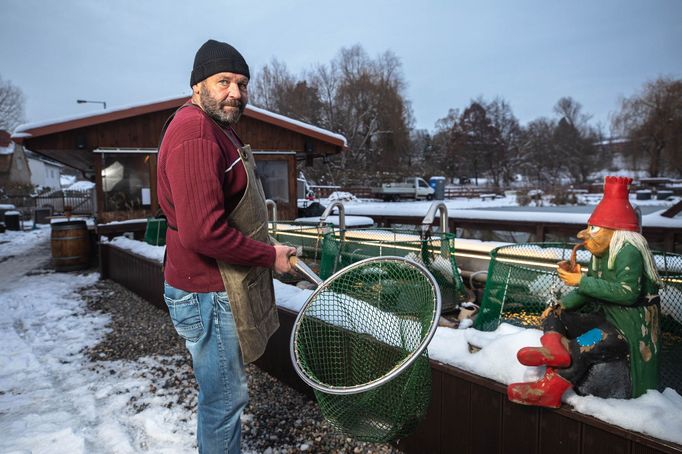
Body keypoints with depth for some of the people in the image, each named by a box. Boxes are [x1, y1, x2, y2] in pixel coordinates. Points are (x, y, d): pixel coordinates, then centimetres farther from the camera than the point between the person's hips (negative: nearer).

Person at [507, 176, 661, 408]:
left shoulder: (629, 252, -17)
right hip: (605, 318, 10)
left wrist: (582, 281, -24)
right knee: (552, 317, -1)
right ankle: (555, 349, -32)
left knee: (581, 348, -33)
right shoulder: (601, 255, 10)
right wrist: (561, 305, -4)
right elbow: (587, 291, 12)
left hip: (629, 328, -10)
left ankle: (550, 388, -21)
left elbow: (628, 292, -30)